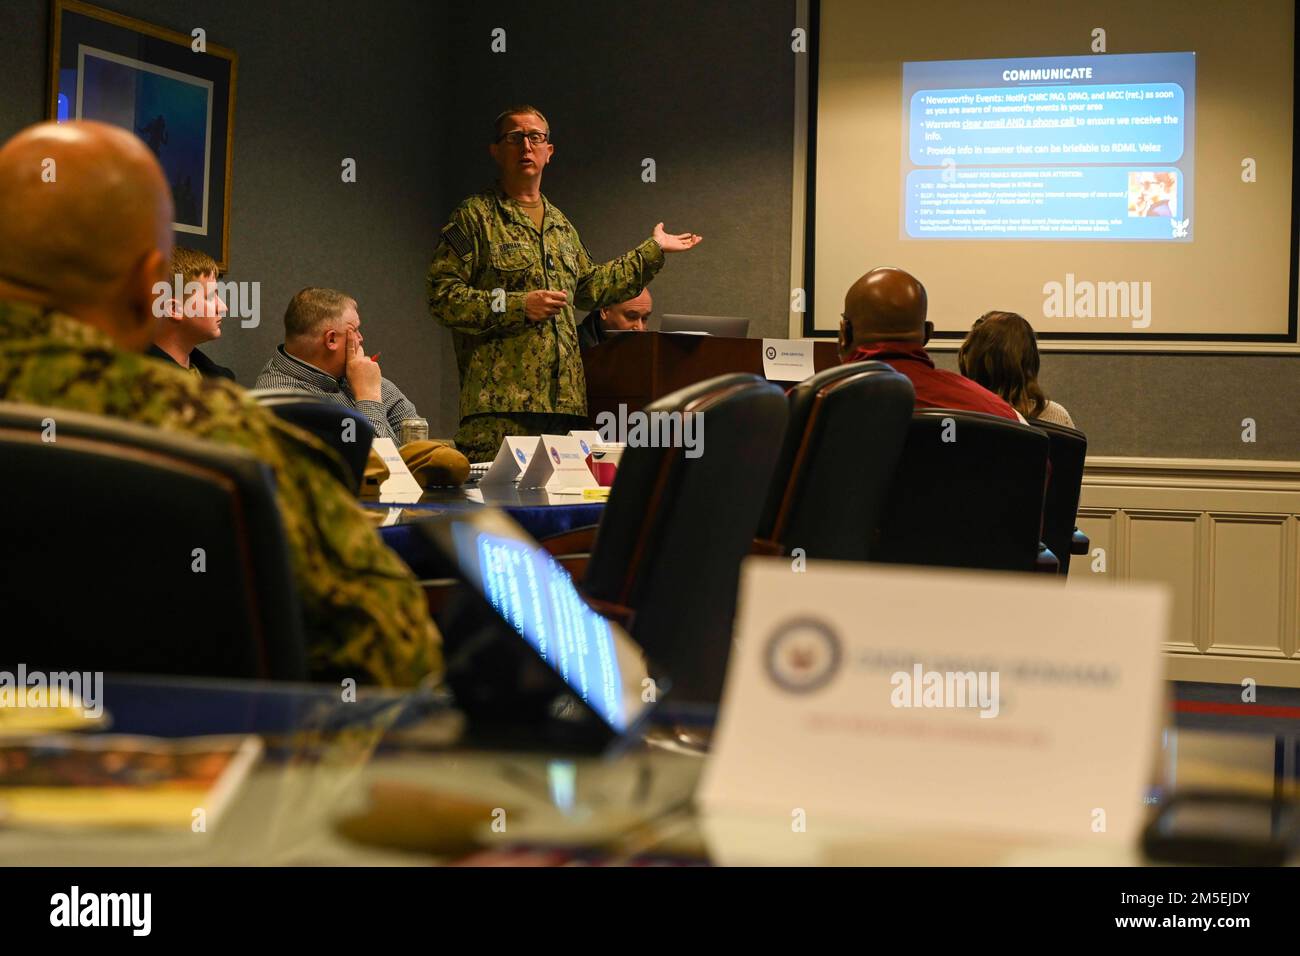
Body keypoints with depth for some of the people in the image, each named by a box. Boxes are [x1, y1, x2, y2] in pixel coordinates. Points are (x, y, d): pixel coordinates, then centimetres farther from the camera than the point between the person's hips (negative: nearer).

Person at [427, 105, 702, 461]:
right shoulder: (475, 216, 0)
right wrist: (517, 306, -15)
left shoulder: (560, 225, 24)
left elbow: (588, 287, 35)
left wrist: (652, 251, 39)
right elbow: (441, 295, -7)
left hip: (564, 401, 7)